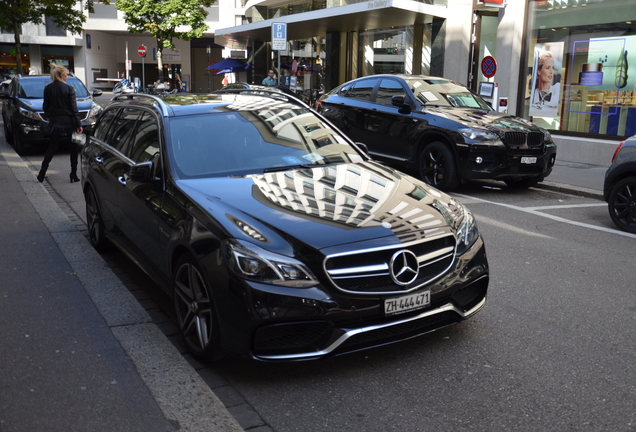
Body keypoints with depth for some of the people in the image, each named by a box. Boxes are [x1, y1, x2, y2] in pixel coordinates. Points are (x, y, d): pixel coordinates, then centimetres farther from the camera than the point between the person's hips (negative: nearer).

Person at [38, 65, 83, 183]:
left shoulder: (48, 88, 0)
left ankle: (42, 174, 9)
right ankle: (73, 175, 10)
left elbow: (46, 107, 6)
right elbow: (74, 108, -11)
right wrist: (78, 124, -7)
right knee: (73, 148, 10)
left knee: (52, 147, 14)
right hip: (68, 122, -4)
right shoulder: (69, 89, -11)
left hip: (54, 122, 4)